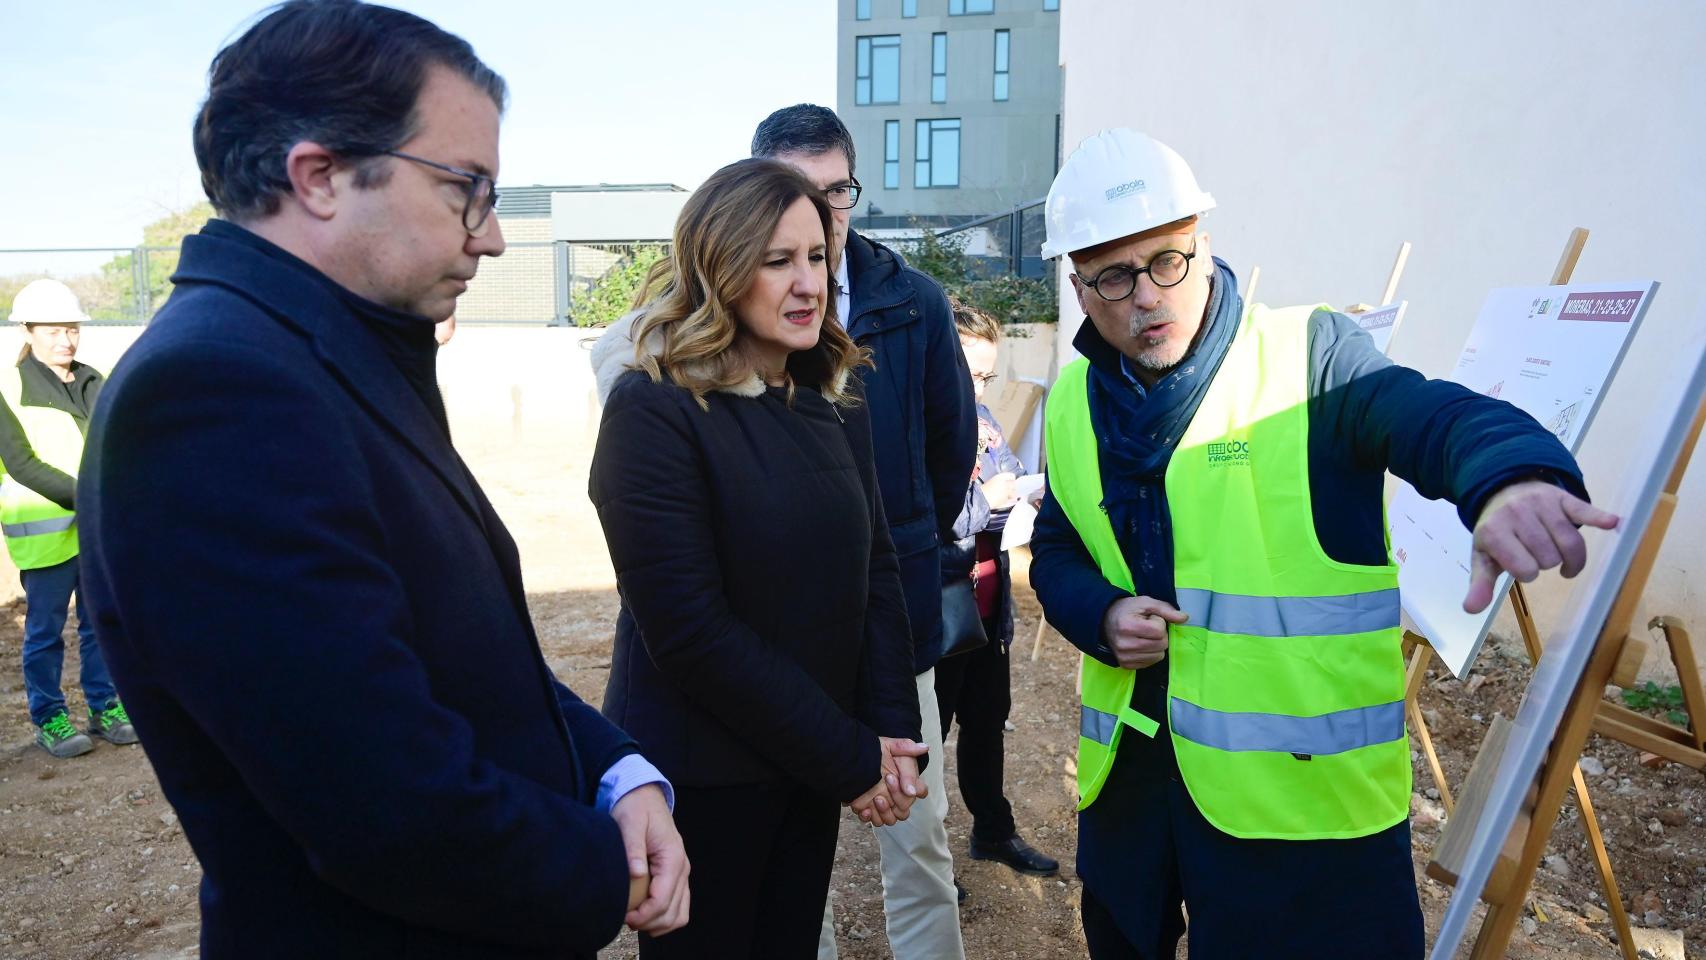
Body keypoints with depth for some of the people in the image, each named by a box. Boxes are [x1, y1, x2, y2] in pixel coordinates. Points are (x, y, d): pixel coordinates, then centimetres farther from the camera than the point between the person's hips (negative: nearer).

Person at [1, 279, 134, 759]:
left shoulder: (92, 381, 11)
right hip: (46, 531, -5)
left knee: (100, 623, 11)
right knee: (45, 630, 5)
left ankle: (105, 707, 22)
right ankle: (49, 719, 16)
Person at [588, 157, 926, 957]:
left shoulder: (833, 397, 2)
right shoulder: (654, 407, -18)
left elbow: (874, 567, 5)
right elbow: (687, 629, -21)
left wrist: (892, 731, -7)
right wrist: (850, 760, -16)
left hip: (810, 770, 6)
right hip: (700, 773, -5)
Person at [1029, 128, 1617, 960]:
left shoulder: (1309, 356, -10)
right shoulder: (1075, 401, 6)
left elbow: (1436, 417, -28)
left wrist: (1512, 478, -51)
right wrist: (1102, 616, -9)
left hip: (1302, 787, -5)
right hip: (1128, 771, 5)